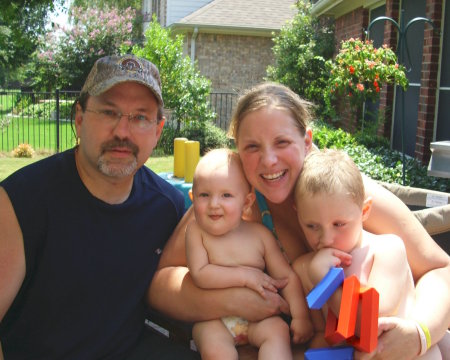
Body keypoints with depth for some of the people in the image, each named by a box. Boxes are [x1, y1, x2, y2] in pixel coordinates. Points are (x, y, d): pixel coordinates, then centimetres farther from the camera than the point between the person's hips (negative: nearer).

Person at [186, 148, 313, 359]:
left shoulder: (260, 234, 0)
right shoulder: (195, 231, -4)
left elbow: (287, 277, 3)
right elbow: (199, 275, -15)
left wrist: (300, 316, -7)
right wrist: (244, 275, -17)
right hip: (213, 321, -2)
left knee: (278, 330, -25)